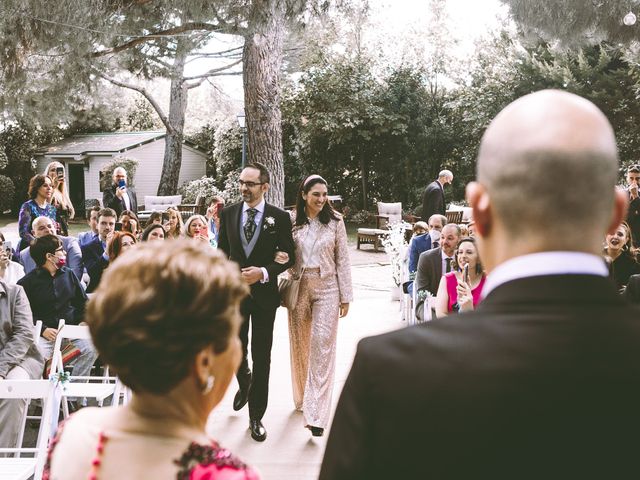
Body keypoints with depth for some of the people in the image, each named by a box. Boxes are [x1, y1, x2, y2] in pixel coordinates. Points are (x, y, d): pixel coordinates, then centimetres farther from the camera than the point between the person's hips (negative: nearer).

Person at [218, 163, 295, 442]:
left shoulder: (279, 217, -5)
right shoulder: (228, 213, 3)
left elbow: (288, 257, -3)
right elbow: (222, 251, 11)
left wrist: (263, 272, -17)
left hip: (264, 292, -2)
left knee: (261, 357, 3)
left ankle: (256, 417, 15)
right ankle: (244, 383, 43)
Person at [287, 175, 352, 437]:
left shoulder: (335, 221, -1)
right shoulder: (291, 220, -1)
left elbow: (342, 260, 1)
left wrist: (346, 296, 0)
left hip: (327, 288, -1)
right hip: (299, 287, 2)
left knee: (322, 347, -8)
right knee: (300, 345, 12)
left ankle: (316, 414, -9)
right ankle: (302, 397, 33)